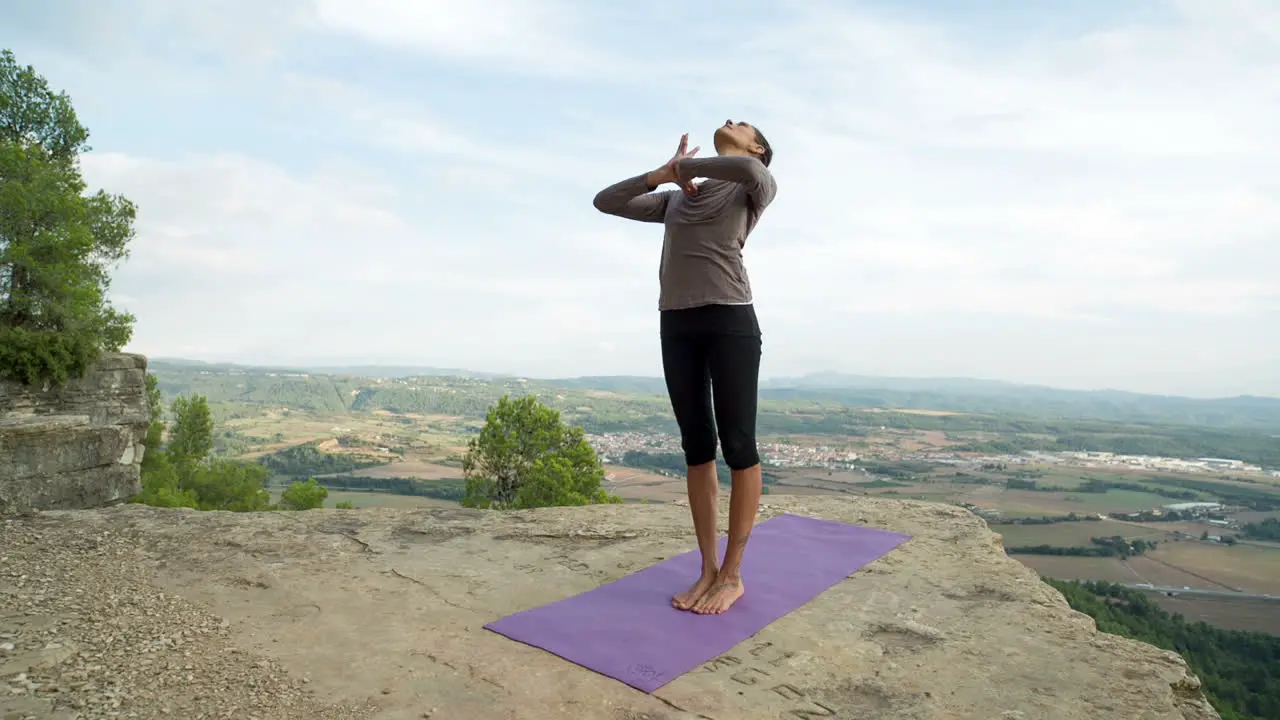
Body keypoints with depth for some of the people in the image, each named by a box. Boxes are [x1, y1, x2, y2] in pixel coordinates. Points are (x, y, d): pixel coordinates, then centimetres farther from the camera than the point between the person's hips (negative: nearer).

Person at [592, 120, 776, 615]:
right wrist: (665, 173, 10)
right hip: (677, 326, 5)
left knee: (737, 445, -2)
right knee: (696, 446, 6)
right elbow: (606, 201, 18)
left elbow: (751, 171, -19)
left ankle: (732, 575, 9)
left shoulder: (756, 188, 7)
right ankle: (708, 569, 15)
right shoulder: (676, 200, 23)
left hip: (730, 321, -5)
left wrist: (688, 166, -3)